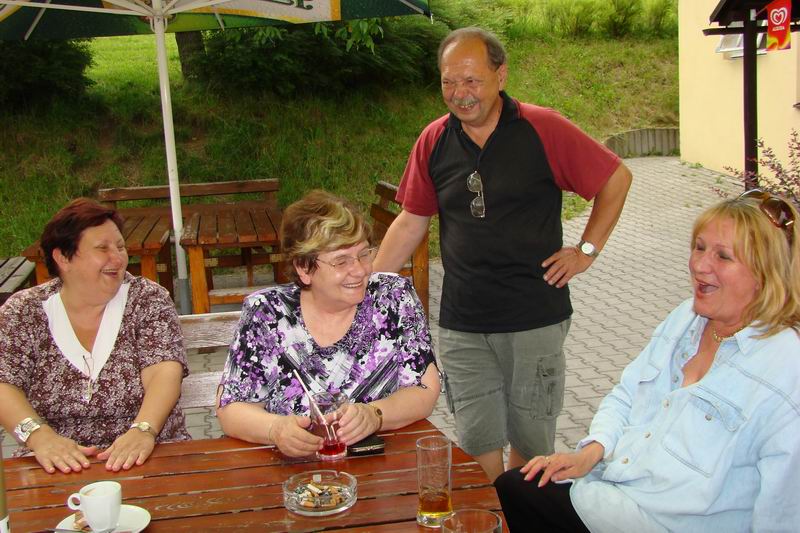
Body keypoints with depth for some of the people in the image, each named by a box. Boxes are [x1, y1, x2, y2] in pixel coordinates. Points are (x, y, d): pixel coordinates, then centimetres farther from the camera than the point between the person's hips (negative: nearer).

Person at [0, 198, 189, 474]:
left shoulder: (148, 299, 2)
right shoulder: (22, 311, 4)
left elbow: (163, 372, -9)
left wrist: (143, 430, -27)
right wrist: (39, 435, -24)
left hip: (149, 460, 0)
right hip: (57, 469, 1)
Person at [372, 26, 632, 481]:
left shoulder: (543, 129, -7)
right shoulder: (434, 141, 3)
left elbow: (617, 178, 2)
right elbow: (410, 223, 10)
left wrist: (587, 251, -3)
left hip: (535, 321, -2)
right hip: (462, 327, 2)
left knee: (530, 442, 11)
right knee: (478, 447, 5)